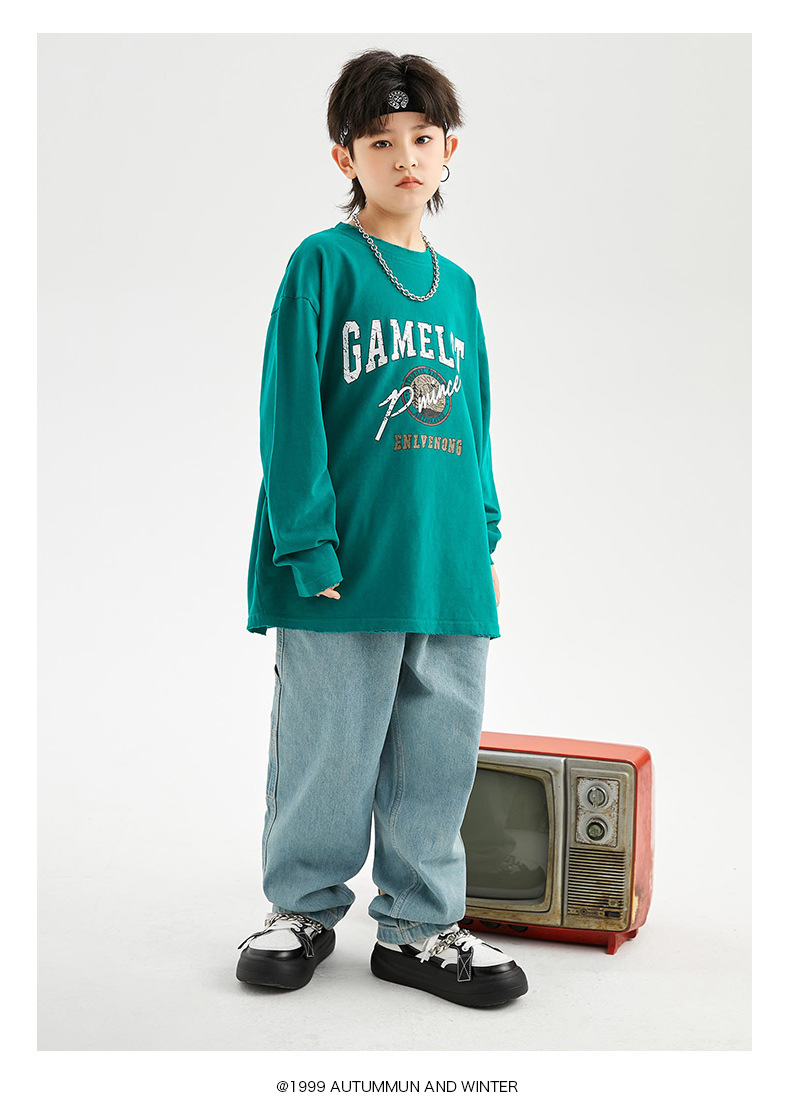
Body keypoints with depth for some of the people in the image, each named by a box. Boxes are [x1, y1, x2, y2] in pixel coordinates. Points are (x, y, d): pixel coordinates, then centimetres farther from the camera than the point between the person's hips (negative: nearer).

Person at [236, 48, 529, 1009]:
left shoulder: (458, 286, 15)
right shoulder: (323, 264, -2)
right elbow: (291, 411, -8)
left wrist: (484, 534, 13)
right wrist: (307, 543, -13)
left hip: (448, 569, 5)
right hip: (345, 566, -5)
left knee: (438, 758, 10)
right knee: (328, 751, 5)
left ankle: (419, 925, 25)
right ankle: (304, 908, 27)